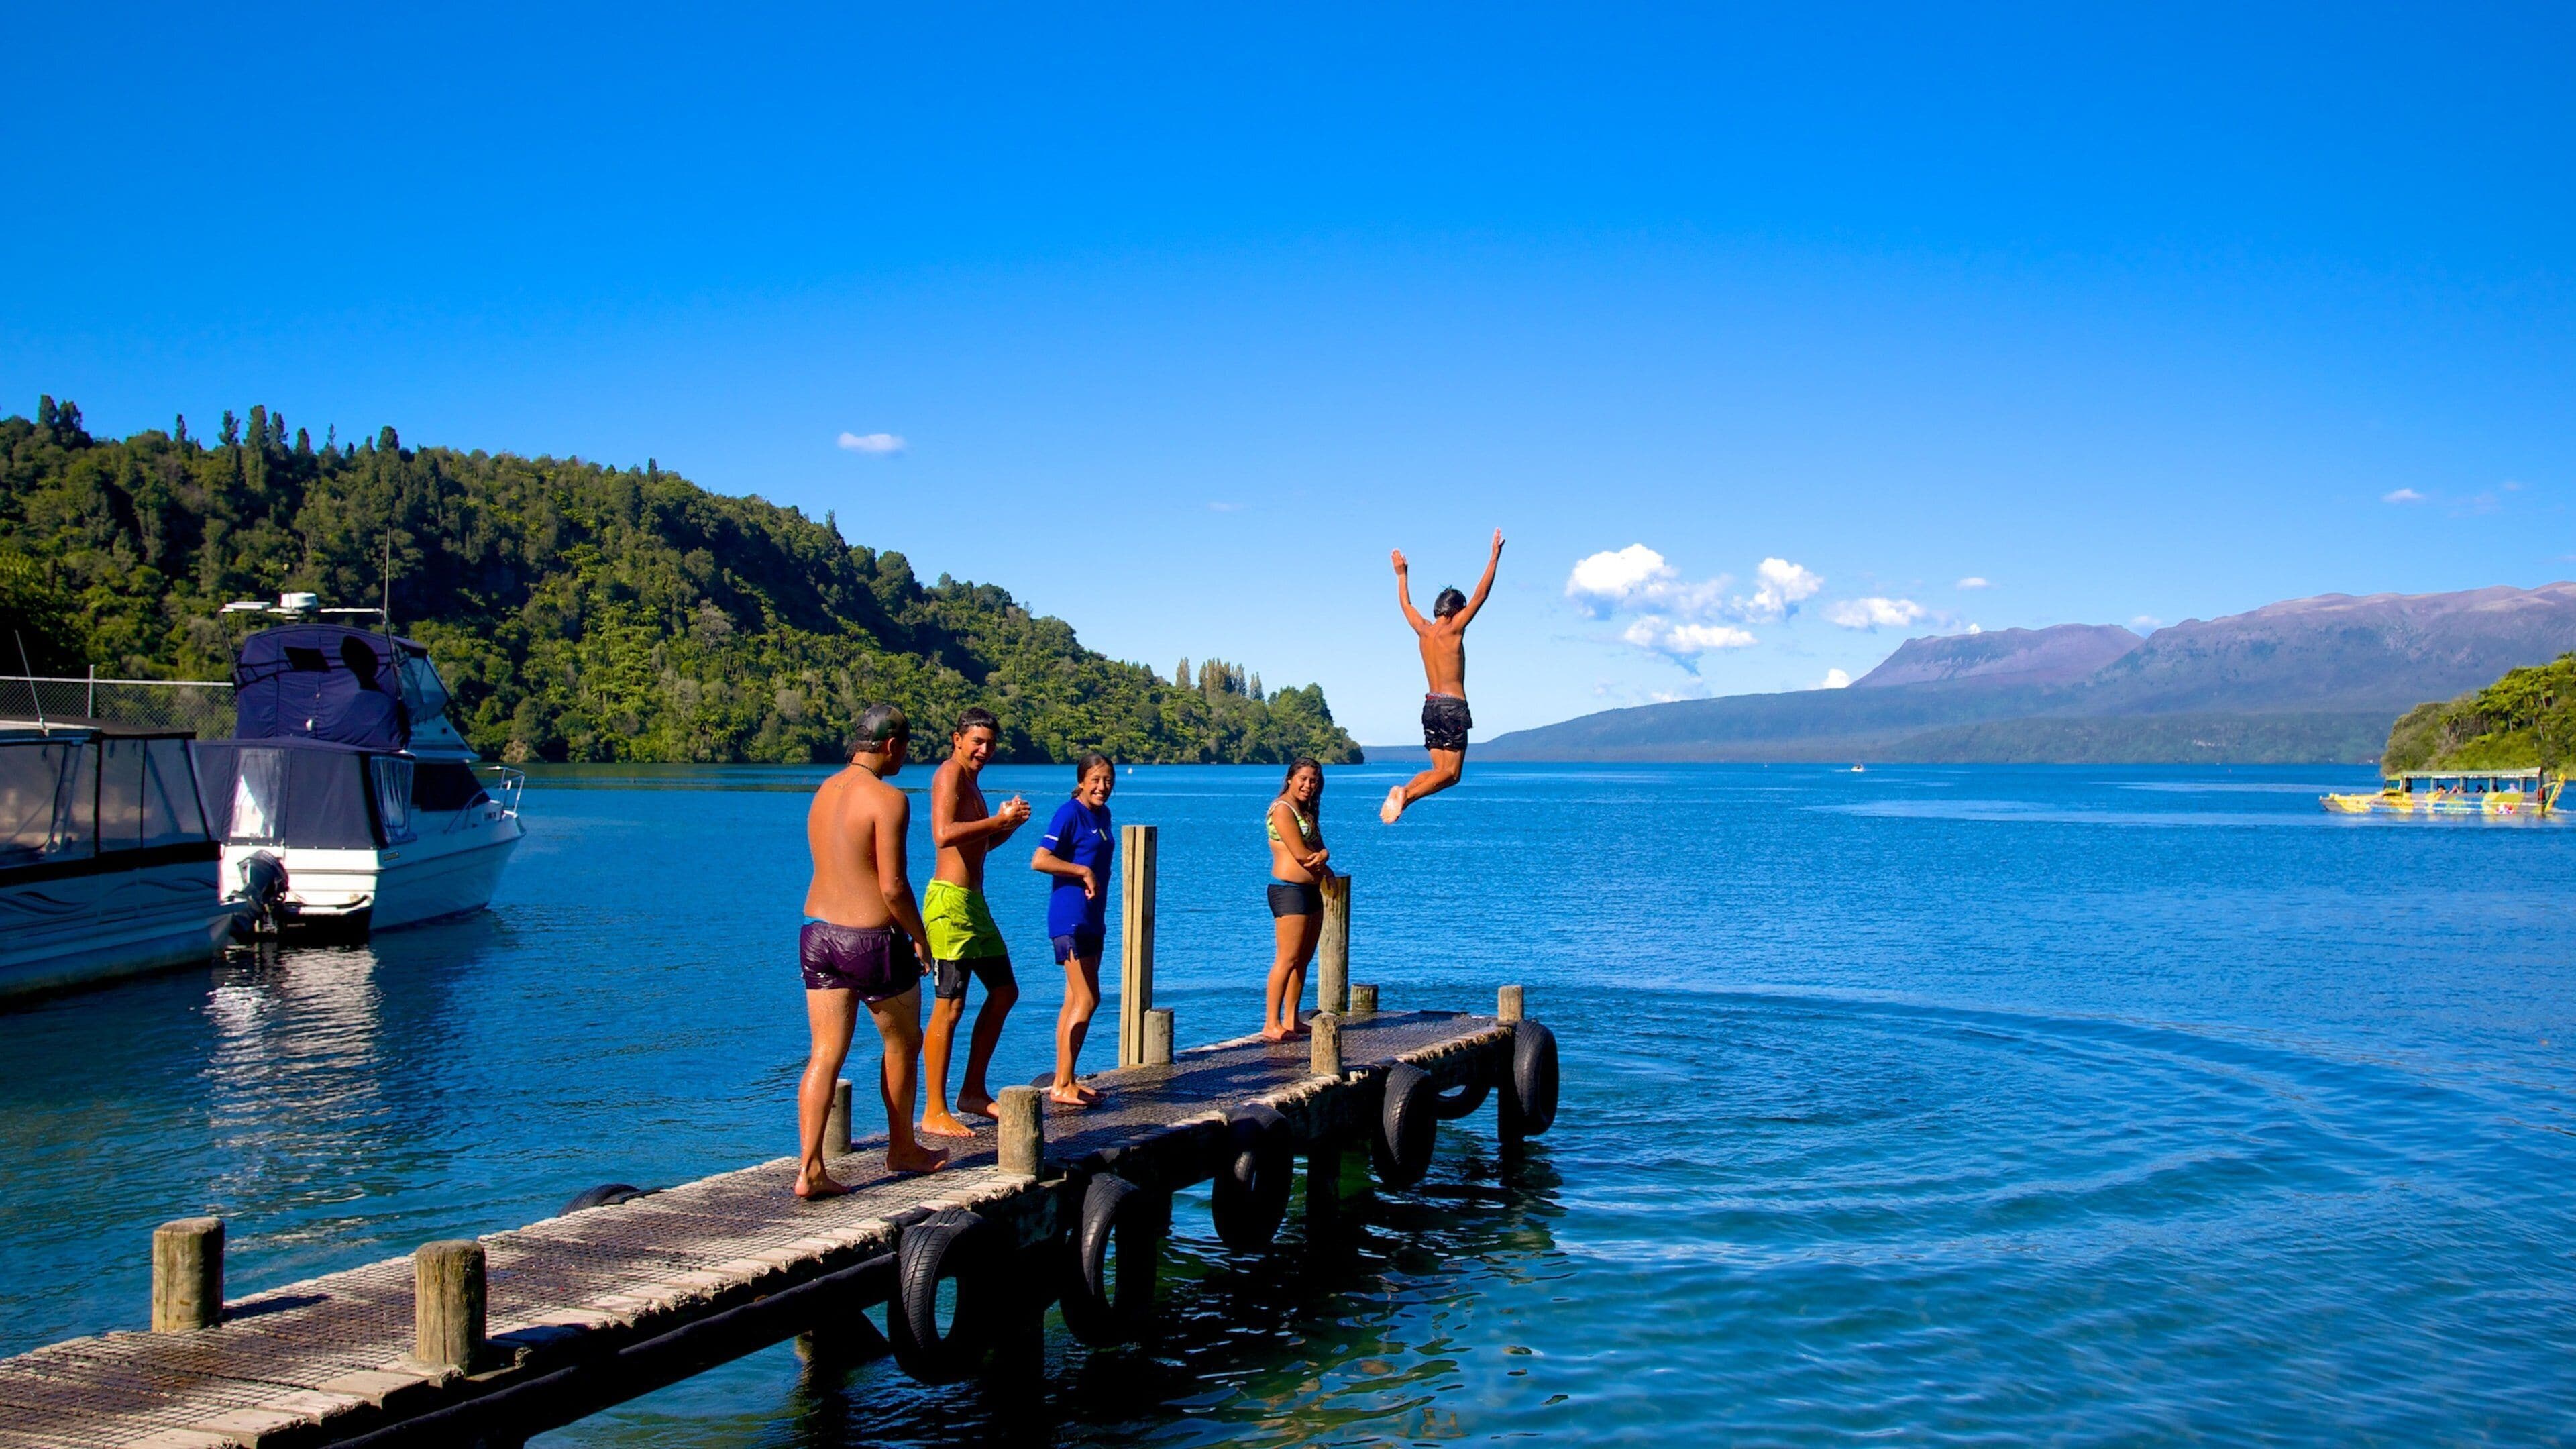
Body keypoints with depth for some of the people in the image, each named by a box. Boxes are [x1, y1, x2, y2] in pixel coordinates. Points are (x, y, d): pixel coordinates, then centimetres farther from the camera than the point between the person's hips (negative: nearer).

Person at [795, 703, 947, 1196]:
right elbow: (893, 887, -18)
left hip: (818, 931, 6)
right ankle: (902, 1149, 30)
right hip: (872, 940, -6)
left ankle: (810, 1168, -4)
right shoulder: (887, 799, -15)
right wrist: (921, 937, -3)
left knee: (825, 1053, 5)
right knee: (903, 1044, 15)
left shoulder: (825, 791, 9)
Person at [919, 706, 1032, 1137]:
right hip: (951, 902, -10)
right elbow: (944, 834, -27)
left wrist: (1007, 824, 11)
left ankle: (973, 1092, 26)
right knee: (949, 1007, -7)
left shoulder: (971, 780, 20)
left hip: (974, 902, 10)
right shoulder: (950, 774, -11)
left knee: (1004, 992, 17)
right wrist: (999, 820, -20)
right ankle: (935, 1114, -2)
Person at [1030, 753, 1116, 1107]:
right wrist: (1083, 872, -18)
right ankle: (1062, 1085, -7)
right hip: (1071, 917, -9)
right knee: (1087, 1000, -10)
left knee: (1075, 1000, 10)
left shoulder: (1102, 814, 14)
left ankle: (1064, 1082, 15)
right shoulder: (1070, 813, -12)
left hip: (1092, 918, 9)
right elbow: (1040, 859, -20)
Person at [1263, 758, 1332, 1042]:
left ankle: (1291, 1020, 16)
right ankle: (1271, 1025, -12)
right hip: (1290, 890, -10)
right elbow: (1300, 854, -16)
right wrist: (1324, 868, 1)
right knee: (1288, 959, -12)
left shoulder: (1307, 812, 18)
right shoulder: (1283, 809, -11)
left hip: (1311, 890, 10)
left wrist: (1322, 856, -12)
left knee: (1304, 958, 10)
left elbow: (1318, 848, 12)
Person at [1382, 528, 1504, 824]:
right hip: (1453, 706, -7)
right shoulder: (1453, 630, -6)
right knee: (1451, 773, -7)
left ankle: (1403, 790, -15)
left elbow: (1406, 605, 28)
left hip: (1430, 706, 7)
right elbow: (1480, 595, -7)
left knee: (1441, 770, 10)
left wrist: (1402, 575, 41)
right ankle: (1407, 795, -30)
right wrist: (1494, 558, -3)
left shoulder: (1423, 630, 9)